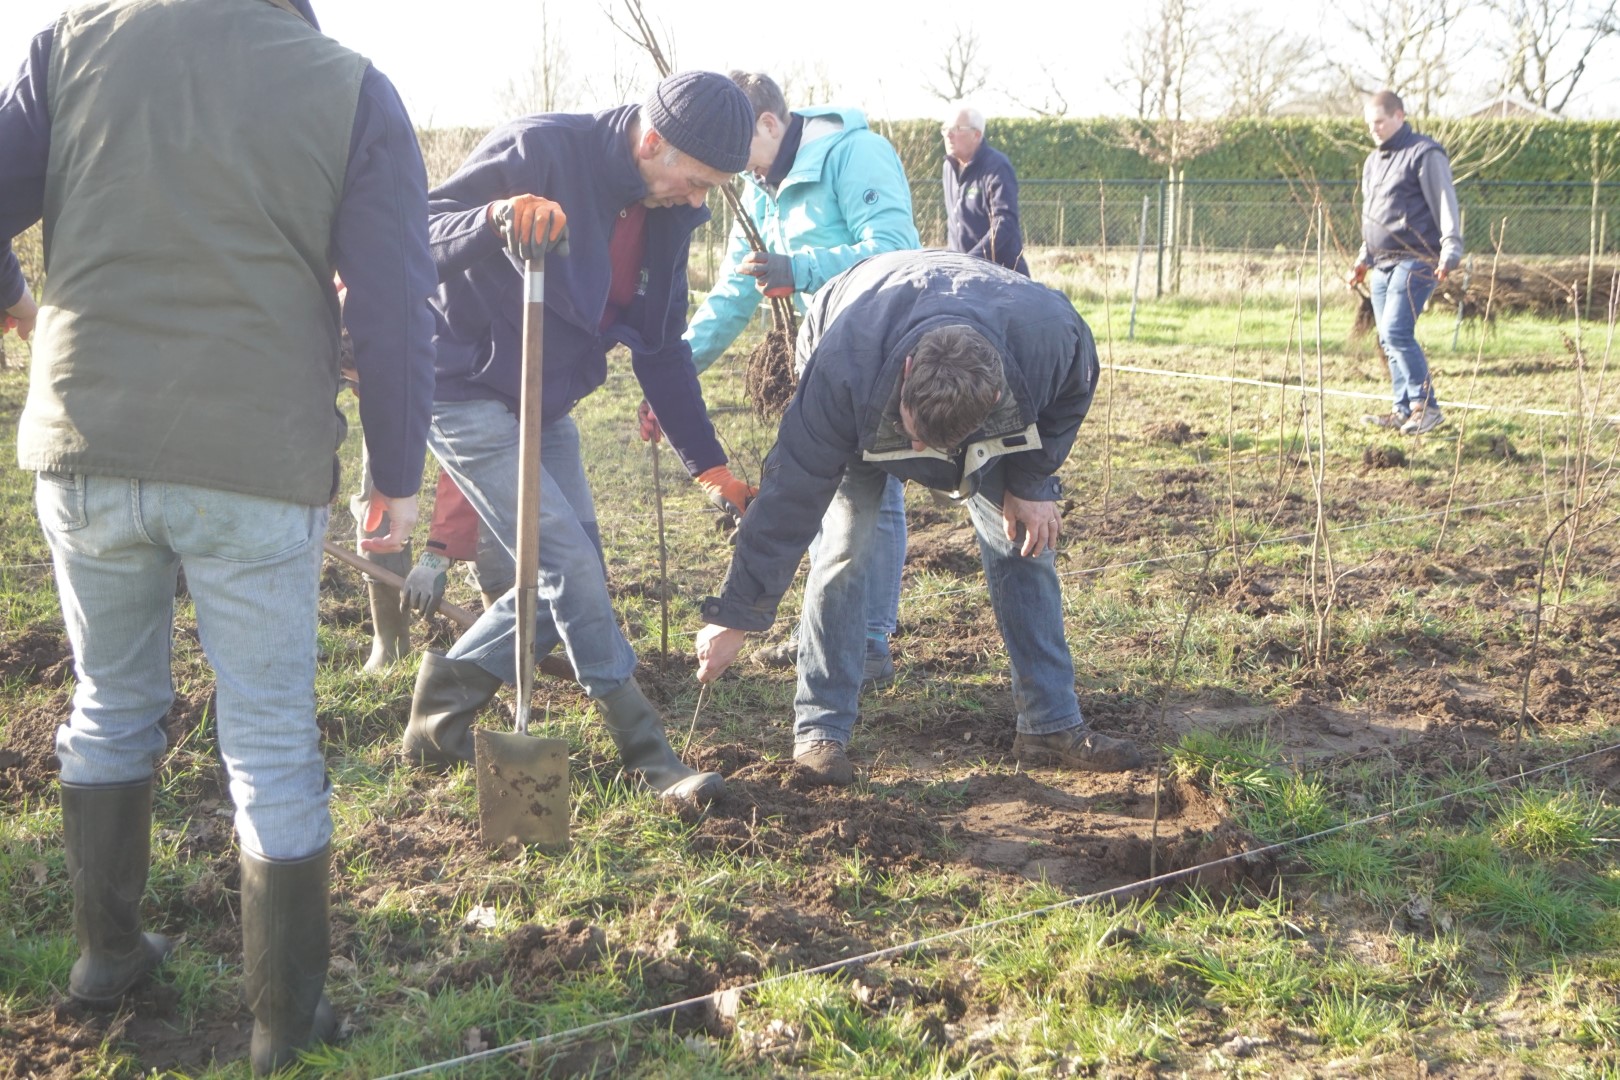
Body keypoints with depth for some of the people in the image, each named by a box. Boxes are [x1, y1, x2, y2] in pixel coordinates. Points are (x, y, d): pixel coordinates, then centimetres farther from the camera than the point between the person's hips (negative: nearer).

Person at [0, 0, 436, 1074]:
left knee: (111, 706, 23)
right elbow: (398, 310, -6)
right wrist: (398, 477, 5)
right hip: (259, 469, -2)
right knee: (273, 745, 9)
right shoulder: (353, 89, -4)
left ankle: (107, 949, 37)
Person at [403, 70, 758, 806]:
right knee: (570, 564, -13)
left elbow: (661, 349, 10)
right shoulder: (538, 150, -22)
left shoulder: (665, 216, 2)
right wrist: (496, 217, -42)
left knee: (571, 576, 6)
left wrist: (710, 465, 7)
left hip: (545, 407, 9)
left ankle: (441, 709, 20)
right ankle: (647, 754, -2)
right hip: (464, 393, -8)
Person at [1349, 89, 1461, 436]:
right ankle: (1404, 410, 12)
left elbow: (1445, 205, -12)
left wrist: (1450, 252, -21)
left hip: (1414, 261, -9)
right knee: (1388, 339, 6)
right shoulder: (1373, 161, 21)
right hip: (1382, 264, 9)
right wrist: (1364, 259, 23)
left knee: (1396, 332, -18)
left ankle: (1426, 405, -12)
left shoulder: (1425, 154, -6)